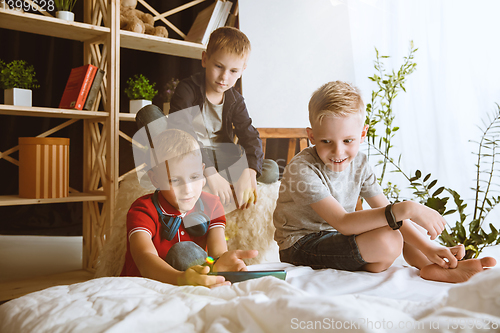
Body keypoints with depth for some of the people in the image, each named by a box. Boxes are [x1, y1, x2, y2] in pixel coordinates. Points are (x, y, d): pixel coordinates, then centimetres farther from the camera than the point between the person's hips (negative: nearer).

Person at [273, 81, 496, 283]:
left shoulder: (359, 163, -3)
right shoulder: (302, 169, -26)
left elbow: (387, 212, -4)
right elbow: (342, 222, -34)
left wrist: (428, 247, -18)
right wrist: (405, 209, -40)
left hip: (339, 233, 7)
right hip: (299, 245, -7)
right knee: (387, 241, -29)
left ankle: (432, 266, -10)